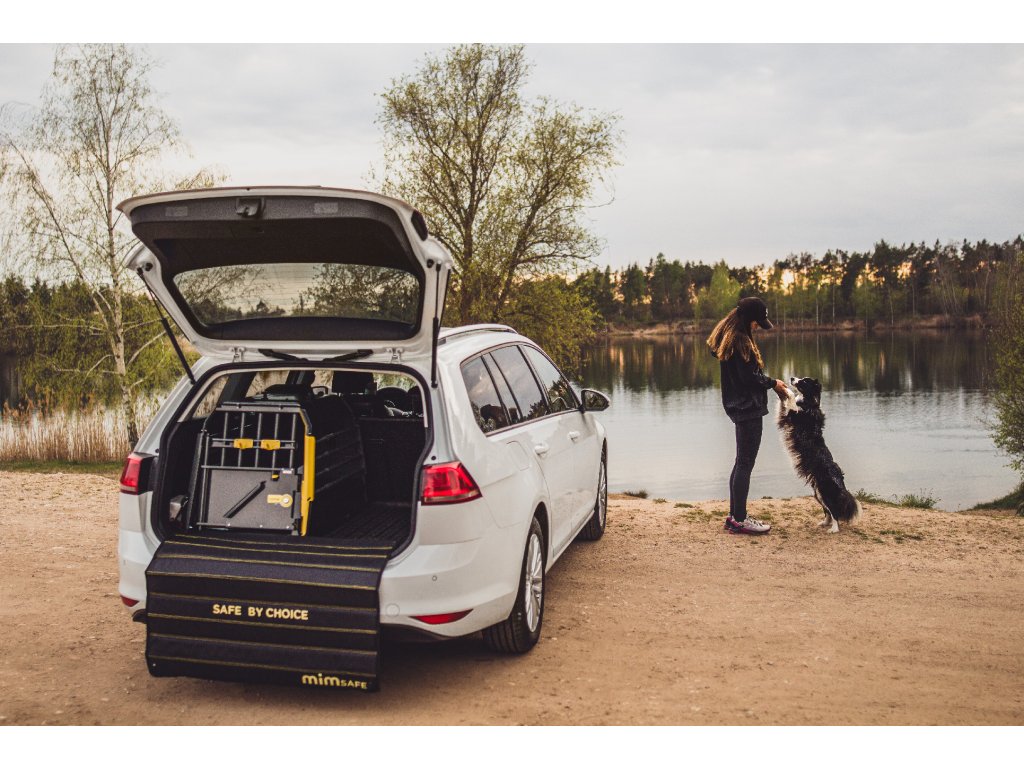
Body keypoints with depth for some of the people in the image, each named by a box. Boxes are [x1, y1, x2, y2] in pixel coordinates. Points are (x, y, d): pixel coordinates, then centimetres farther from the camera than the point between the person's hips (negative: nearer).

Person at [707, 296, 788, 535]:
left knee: (741, 462, 15)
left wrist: (768, 381, 8)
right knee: (745, 463, -4)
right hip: (748, 408, -10)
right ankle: (739, 520, 2)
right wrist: (772, 383, -4)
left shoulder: (727, 337, 12)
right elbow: (748, 377, -19)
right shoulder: (740, 341, -18)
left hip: (739, 407, 10)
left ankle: (735, 516, 21)